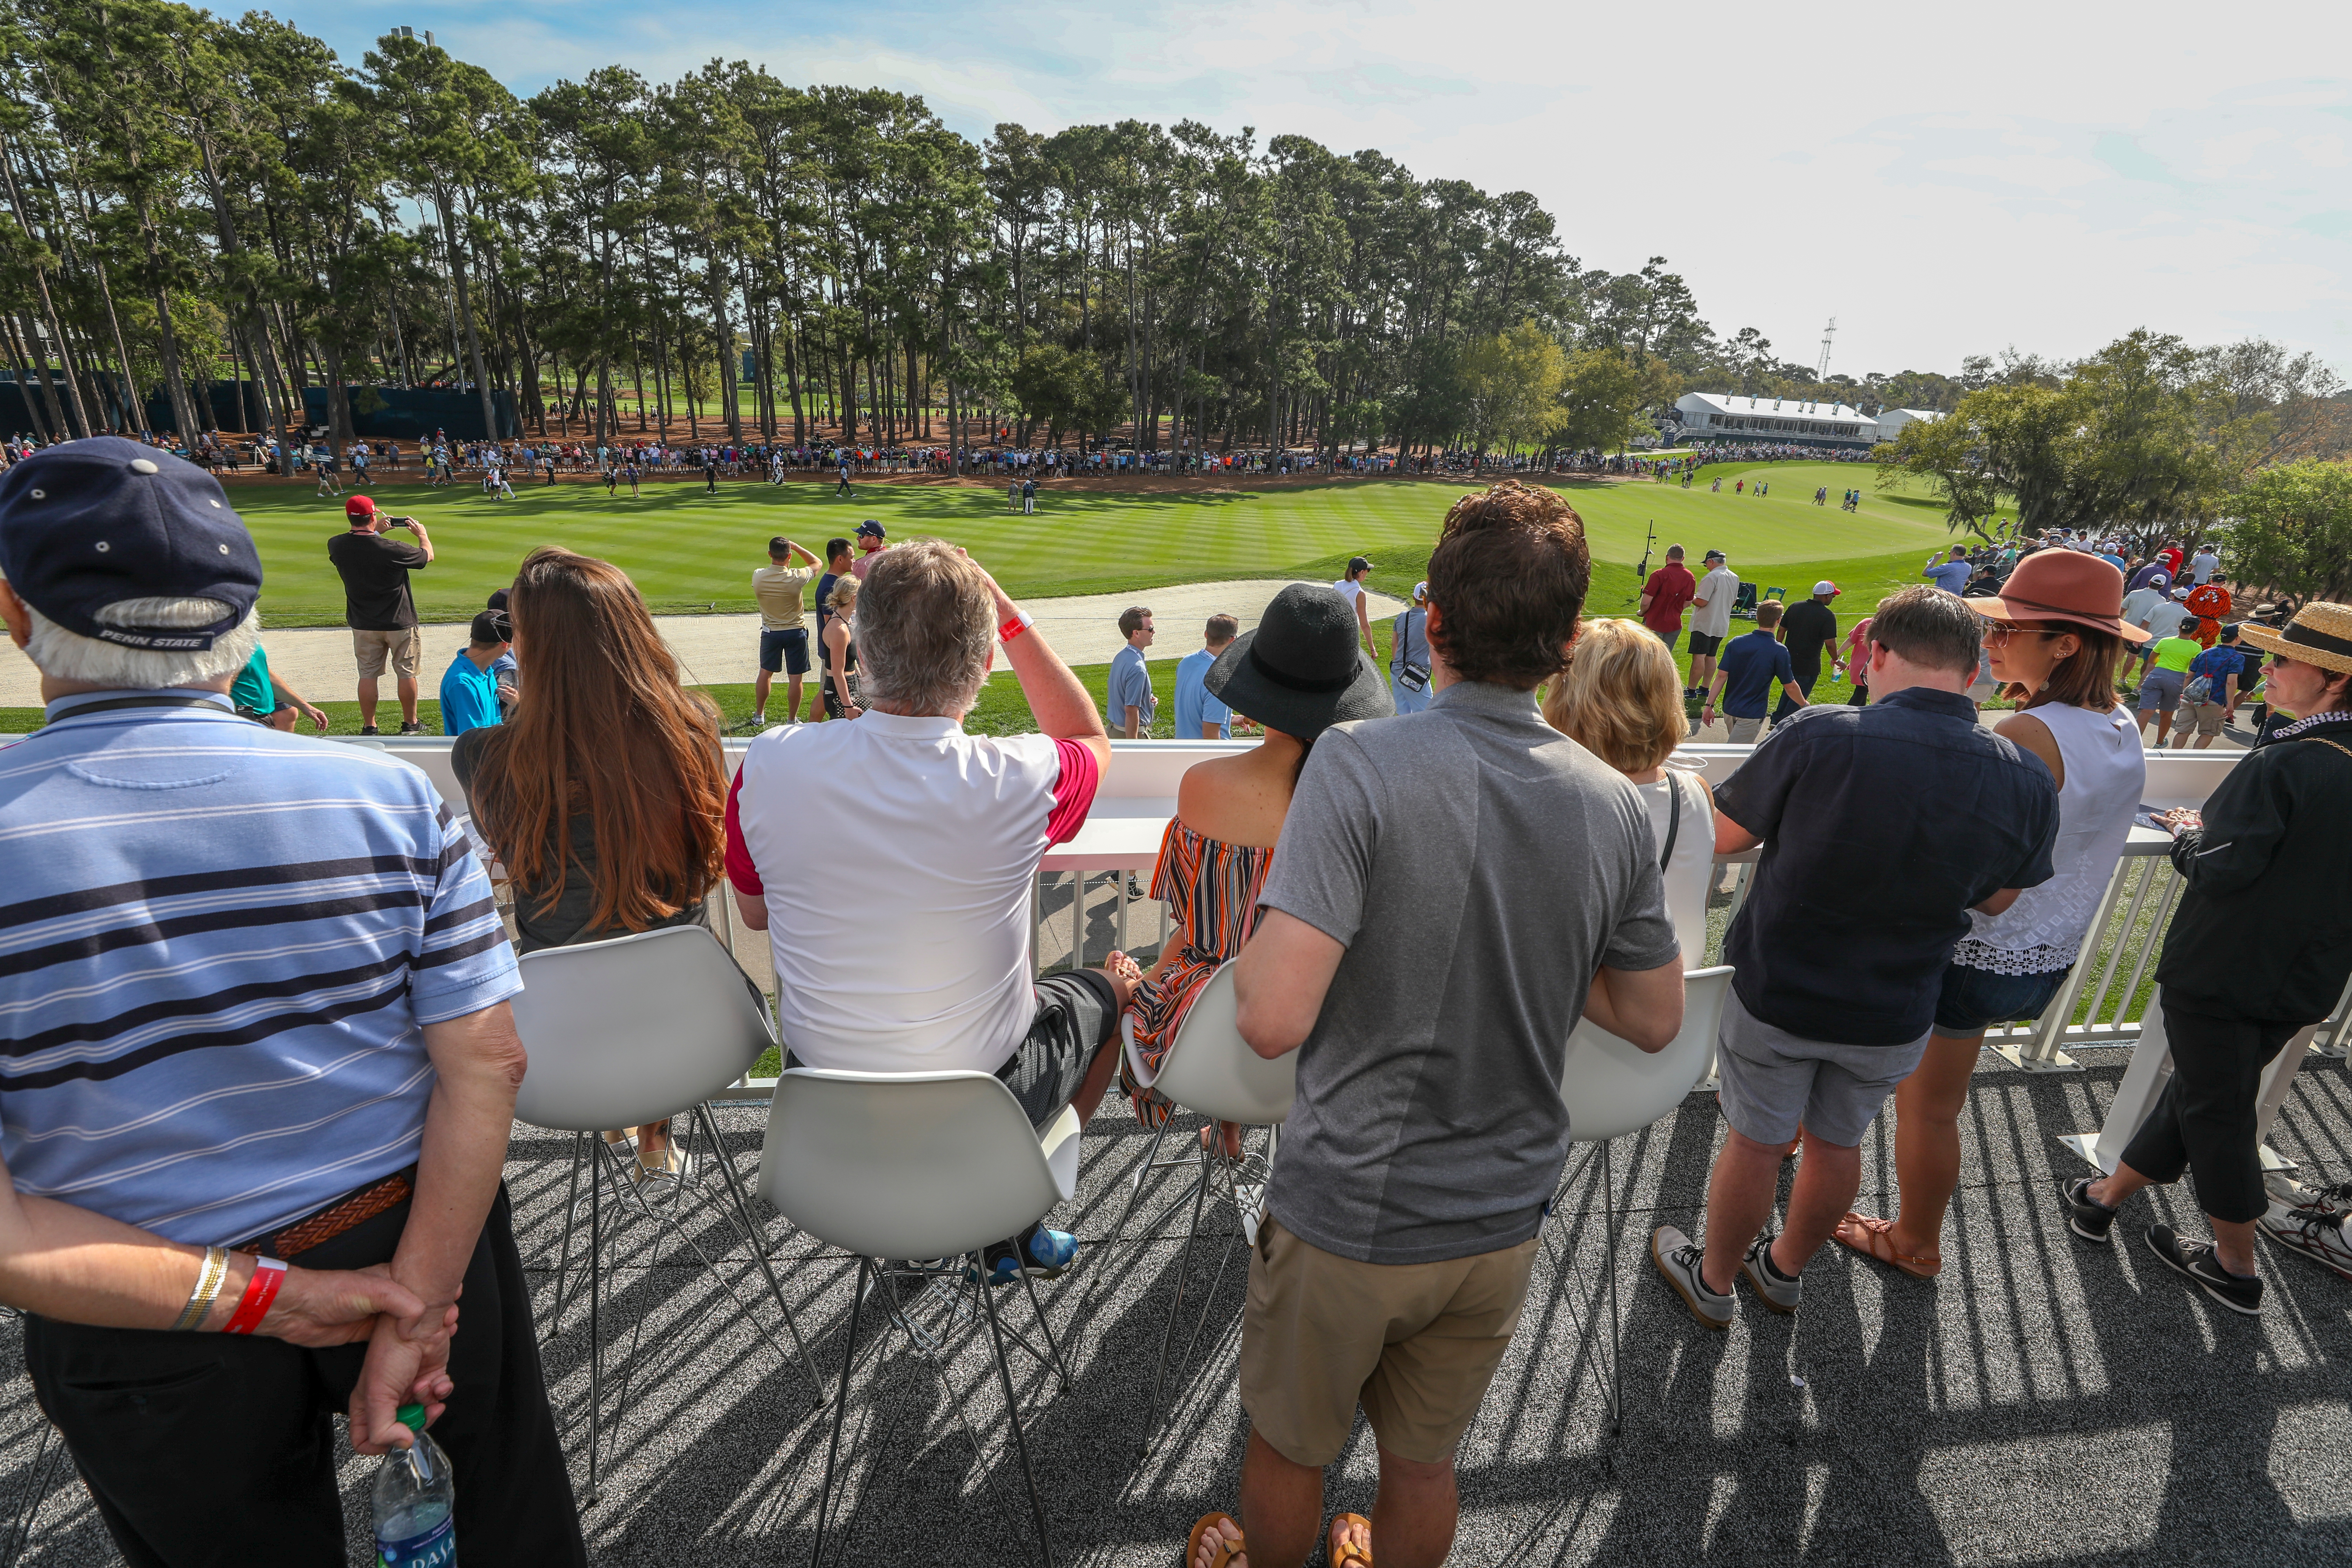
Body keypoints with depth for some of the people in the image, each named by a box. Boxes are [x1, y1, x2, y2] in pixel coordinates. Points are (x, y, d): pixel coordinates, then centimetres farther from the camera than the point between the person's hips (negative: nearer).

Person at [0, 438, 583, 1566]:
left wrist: (252, 1295, -16)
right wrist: (415, 1304, -14)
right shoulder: (390, 795, -17)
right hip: (415, 1243, 1)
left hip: (160, 1360, 0)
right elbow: (486, 1061, -18)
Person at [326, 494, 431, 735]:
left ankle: (369, 727, 15)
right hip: (399, 622, -3)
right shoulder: (391, 549, -20)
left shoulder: (336, 545, -7)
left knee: (368, 674, 10)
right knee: (406, 672, 9)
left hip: (363, 624, 4)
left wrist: (376, 532, 21)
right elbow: (428, 556, -2)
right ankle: (410, 724, 18)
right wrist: (422, 533, 16)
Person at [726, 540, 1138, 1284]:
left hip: (825, 1104, 4)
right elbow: (1091, 738, -1)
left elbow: (755, 911, 1)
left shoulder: (768, 766, -19)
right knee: (1112, 983, 25)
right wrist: (1011, 617, -4)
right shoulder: (1016, 781, -27)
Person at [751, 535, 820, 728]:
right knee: (795, 678, 6)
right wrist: (795, 546, -1)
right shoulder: (796, 578, -20)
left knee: (765, 673, 18)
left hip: (770, 632, 3)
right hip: (795, 632, -3)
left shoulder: (758, 576, -11)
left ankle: (759, 716, 29)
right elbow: (816, 563, -1)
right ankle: (792, 720, 13)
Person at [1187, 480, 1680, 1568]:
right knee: (1424, 1461, 29)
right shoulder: (1614, 804, -8)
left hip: (1347, 1219, -4)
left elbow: (1274, 1020, -29)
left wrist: (1256, 937, -9)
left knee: (1288, 1450, 26)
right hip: (1502, 1222, 4)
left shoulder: (1360, 764, -24)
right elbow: (1654, 1020, 3)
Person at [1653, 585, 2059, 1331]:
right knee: (1837, 1143, 24)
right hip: (1894, 1018, 4)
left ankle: (1713, 1281, 38)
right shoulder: (2027, 779, -12)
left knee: (1755, 1142, 16)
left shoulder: (1820, 735, -25)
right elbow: (1998, 899, 4)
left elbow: (1724, 836, -11)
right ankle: (1785, 1270, 48)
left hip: (1777, 997, -3)